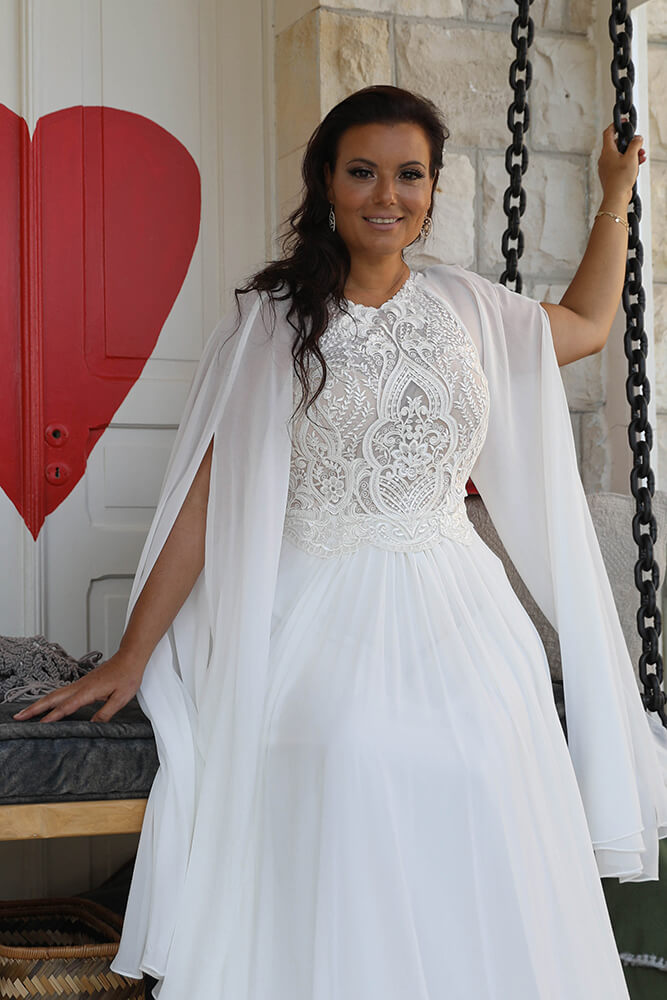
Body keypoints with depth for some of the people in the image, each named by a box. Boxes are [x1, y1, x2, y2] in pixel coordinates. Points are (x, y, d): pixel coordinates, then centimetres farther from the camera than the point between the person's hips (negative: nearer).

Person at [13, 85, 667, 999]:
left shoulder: (465, 306, 11)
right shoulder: (272, 320, 0)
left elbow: (588, 326, 31)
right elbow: (207, 496, -1)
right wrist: (131, 657, -2)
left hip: (460, 617, 3)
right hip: (321, 621, -3)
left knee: (482, 901, -4)